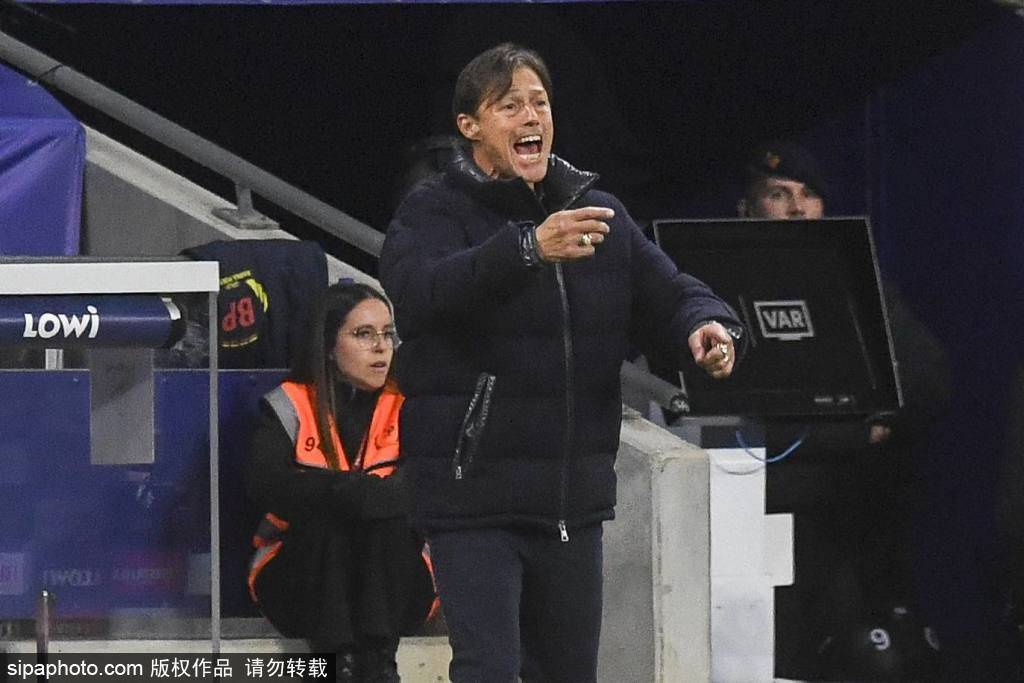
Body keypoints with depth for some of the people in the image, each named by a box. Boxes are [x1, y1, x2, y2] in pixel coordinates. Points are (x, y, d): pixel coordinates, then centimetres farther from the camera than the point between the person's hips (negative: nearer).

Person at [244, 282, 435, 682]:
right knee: (326, 520, -29)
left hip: (390, 589, 1)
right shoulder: (289, 406, 2)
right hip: (302, 586, -1)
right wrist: (352, 490, -27)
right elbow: (265, 485, -15)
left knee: (390, 522, -27)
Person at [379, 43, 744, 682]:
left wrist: (708, 326, -18)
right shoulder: (433, 214, -7)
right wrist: (528, 249, -43)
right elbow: (420, 289, -27)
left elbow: (669, 293, 8)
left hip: (576, 500, 6)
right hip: (474, 501, -5)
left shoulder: (599, 216, 11)